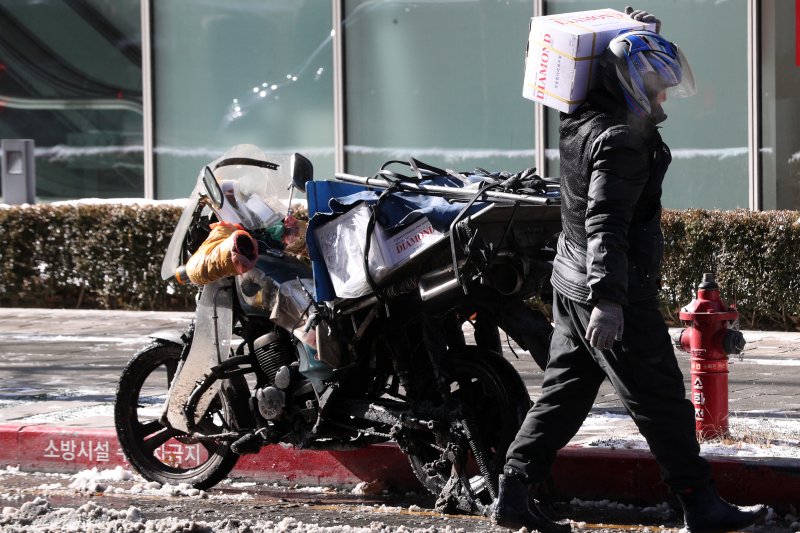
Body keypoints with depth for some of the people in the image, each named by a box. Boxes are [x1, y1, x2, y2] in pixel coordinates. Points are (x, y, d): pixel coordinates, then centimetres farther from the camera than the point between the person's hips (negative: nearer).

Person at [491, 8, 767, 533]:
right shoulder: (621, 141, -21)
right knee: (662, 400, 0)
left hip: (571, 286, 9)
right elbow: (607, 223, -30)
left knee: (564, 393, 13)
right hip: (619, 294, -9)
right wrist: (609, 300, -38)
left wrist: (634, 33, 26)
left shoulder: (579, 123, 7)